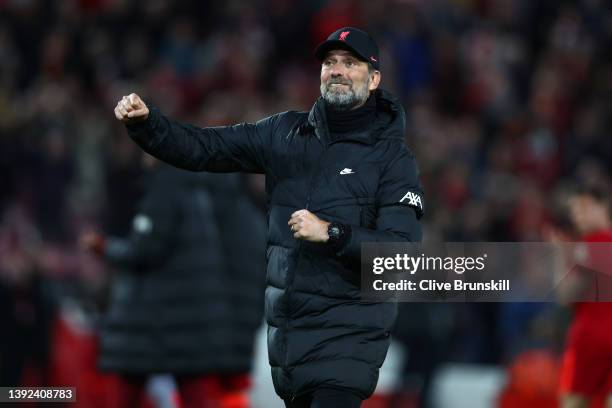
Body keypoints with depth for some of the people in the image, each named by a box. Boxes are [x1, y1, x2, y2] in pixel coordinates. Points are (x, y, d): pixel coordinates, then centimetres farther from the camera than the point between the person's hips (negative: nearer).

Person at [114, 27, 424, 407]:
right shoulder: (285, 134, 7)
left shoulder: (392, 157, -6)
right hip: (286, 330, 5)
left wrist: (331, 234, -26)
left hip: (347, 336, -5)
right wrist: (145, 122, -13)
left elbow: (403, 251, -15)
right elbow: (203, 147, 3)